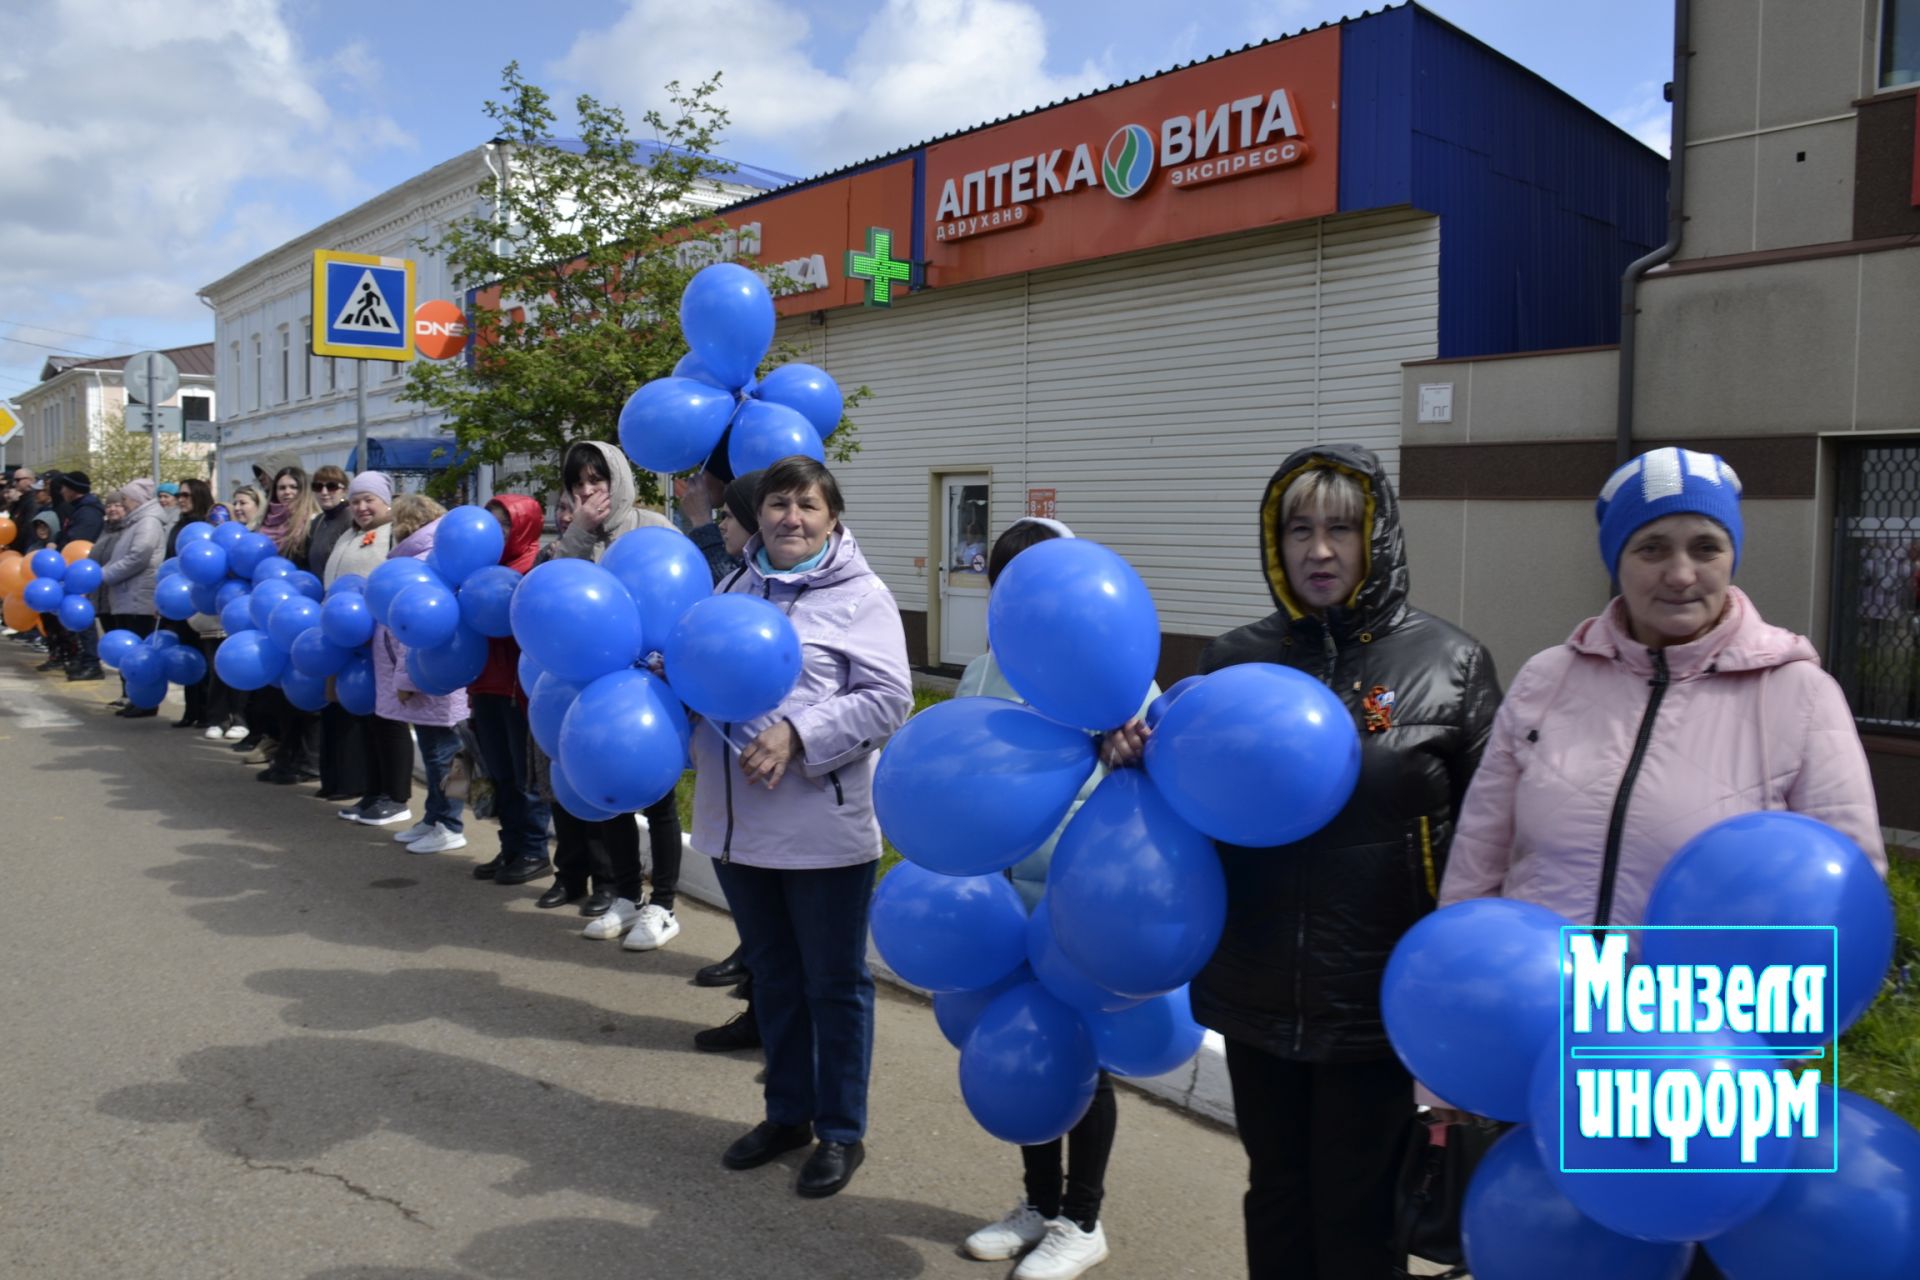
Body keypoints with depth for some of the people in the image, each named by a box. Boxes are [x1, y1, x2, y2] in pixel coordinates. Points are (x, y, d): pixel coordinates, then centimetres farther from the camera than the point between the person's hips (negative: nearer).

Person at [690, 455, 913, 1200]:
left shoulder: (861, 596, -6)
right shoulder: (732, 589, 11)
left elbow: (887, 700, -14)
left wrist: (797, 734, -22)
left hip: (823, 830, -5)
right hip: (736, 823, 6)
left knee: (834, 984, 8)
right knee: (773, 977, 19)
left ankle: (841, 1132, 24)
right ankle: (788, 1113, 36)